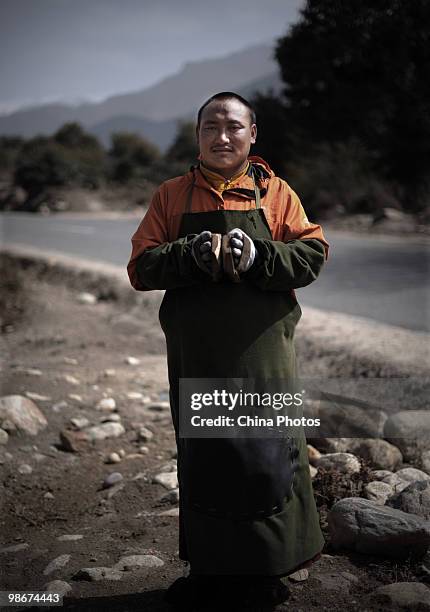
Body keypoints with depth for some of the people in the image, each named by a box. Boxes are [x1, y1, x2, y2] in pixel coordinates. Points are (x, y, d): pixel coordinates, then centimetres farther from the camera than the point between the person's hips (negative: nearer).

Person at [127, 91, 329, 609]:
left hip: (262, 351, -1)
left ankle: (264, 568, 20)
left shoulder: (274, 192, 8)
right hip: (195, 353, 1)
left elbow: (313, 255, 0)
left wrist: (257, 256, -18)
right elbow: (141, 267, 2)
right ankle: (207, 567, 26)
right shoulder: (171, 195, 9)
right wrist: (191, 255, -16)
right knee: (200, 456, 9)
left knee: (267, 453, 1)